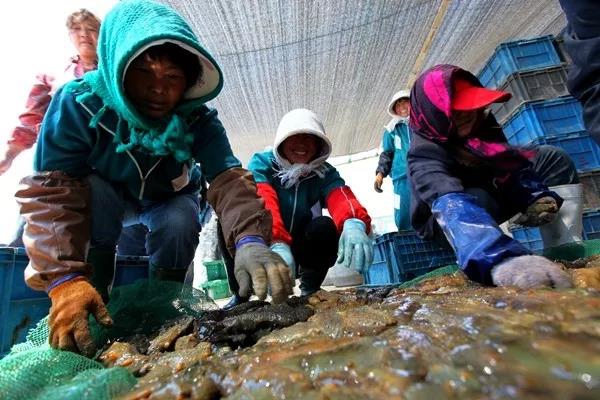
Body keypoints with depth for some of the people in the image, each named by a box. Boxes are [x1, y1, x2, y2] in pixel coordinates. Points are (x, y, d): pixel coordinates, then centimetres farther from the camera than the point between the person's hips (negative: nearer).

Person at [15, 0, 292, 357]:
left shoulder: (198, 119, -28)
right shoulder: (78, 103, -30)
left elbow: (229, 179, -42)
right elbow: (51, 194, -36)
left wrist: (250, 239, -61)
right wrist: (64, 279, -50)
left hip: (167, 202, 1)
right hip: (102, 199, 0)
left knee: (182, 222, -29)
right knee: (95, 192, -31)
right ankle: (91, 301, -12)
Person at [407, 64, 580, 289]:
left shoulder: (480, 121, -11)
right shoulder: (424, 154, -33)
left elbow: (508, 163, -5)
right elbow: (447, 197, -53)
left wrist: (535, 193, -27)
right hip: (447, 221, -6)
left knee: (551, 159, -7)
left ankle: (567, 253, -18)